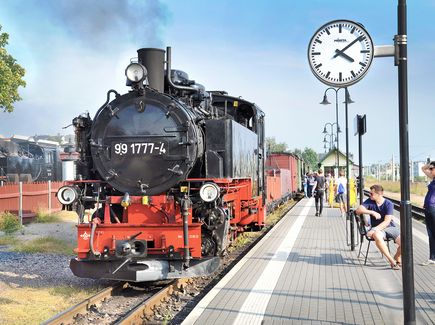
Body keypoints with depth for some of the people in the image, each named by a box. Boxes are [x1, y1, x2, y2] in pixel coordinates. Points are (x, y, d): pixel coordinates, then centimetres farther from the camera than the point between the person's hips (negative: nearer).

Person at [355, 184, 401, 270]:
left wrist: (374, 229, -29)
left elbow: (387, 221, -18)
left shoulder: (388, 204, -10)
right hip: (377, 228, 1)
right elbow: (358, 210, -11)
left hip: (390, 227, 0)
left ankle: (397, 259, 9)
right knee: (377, 236, -38)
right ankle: (392, 261, -26)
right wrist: (372, 212, -22)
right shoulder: (370, 201, 0)